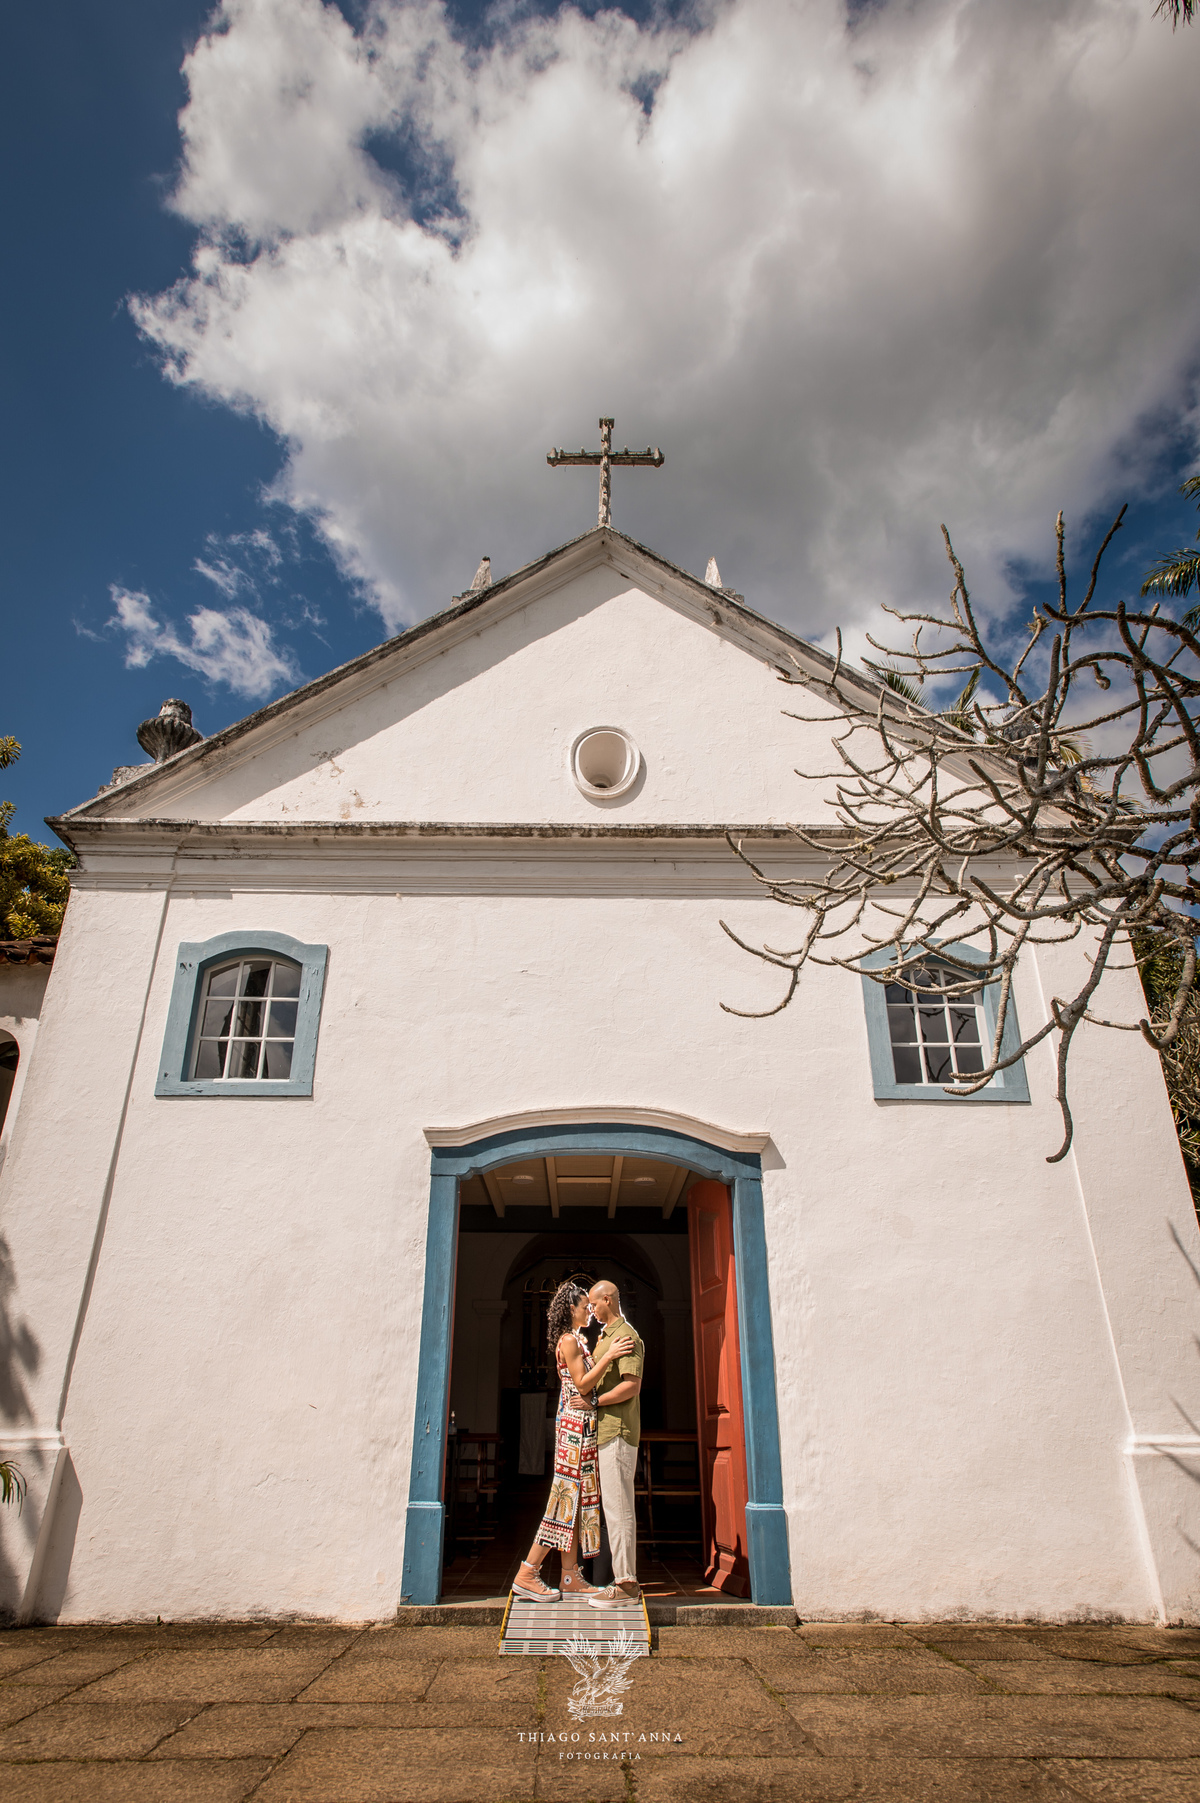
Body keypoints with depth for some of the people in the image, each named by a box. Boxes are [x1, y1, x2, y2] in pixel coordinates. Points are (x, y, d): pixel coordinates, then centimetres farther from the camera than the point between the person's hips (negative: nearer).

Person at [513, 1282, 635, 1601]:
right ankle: (527, 1575, -3)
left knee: (577, 1498, 9)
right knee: (567, 1497, -8)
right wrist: (608, 1356, -23)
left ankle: (570, 1576, 13)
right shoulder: (568, 1340, -12)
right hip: (575, 1423, -10)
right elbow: (582, 1384, -18)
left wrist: (609, 1351, 13)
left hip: (584, 1425, 10)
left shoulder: (578, 1340, 18)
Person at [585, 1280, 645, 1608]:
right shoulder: (605, 1337, 18)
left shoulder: (626, 1336, -12)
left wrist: (593, 1401, -18)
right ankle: (624, 1579, 19)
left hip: (618, 1432, -10)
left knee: (618, 1507, -6)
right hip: (607, 1432, 10)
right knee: (614, 1507, 13)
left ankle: (625, 1584, -1)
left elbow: (632, 1386, -22)